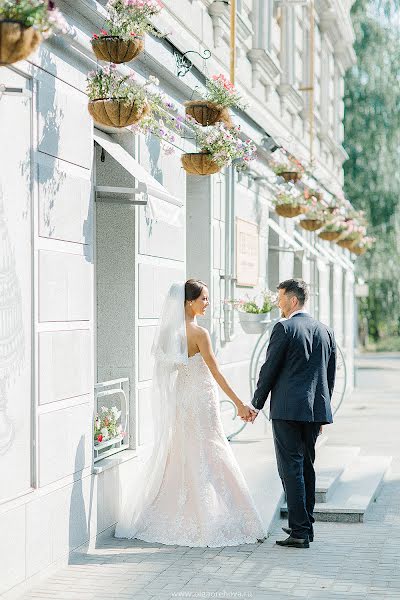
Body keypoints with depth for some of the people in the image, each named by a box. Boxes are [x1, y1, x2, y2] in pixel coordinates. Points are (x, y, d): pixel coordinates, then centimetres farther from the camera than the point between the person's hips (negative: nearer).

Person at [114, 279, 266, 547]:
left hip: (180, 400, 8)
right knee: (207, 459, -1)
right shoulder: (199, 333, -16)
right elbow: (216, 373, -17)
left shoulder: (171, 330, 6)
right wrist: (239, 404, -14)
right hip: (201, 400, -8)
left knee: (178, 459, 14)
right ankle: (209, 522, 1)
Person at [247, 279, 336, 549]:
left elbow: (269, 370, -8)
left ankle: (300, 531, -5)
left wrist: (256, 405, 3)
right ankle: (306, 525, 24)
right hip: (316, 409, 7)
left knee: (291, 468, -4)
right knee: (307, 465, 17)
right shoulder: (326, 331, 10)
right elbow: (331, 375, 14)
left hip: (288, 410, -7)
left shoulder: (284, 328, -10)